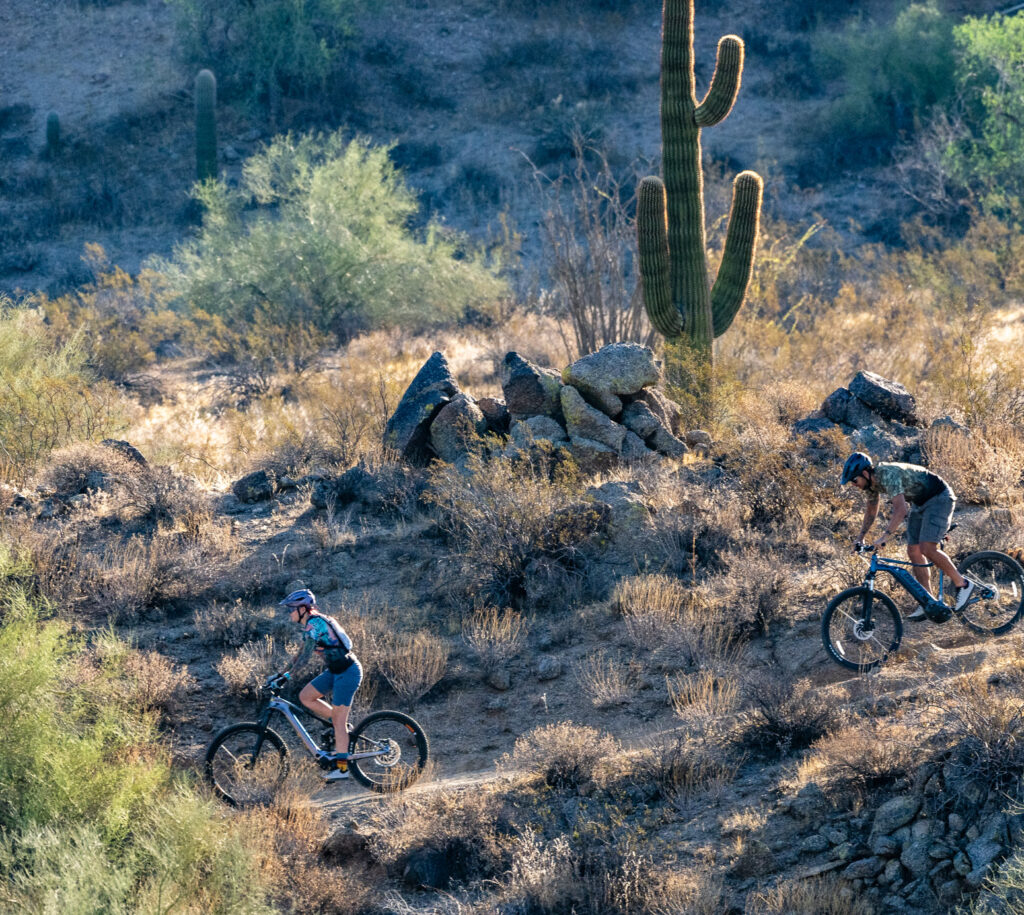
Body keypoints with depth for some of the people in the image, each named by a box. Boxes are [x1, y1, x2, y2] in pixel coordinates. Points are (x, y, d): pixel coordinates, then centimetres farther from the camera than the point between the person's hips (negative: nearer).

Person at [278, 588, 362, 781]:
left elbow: (304, 656, -24)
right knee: (305, 696, 5)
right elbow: (300, 654, 18)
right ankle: (342, 728, 13)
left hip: (348, 672, -10)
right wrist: (280, 674, 14)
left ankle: (341, 767, -6)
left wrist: (287, 674, -24)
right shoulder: (309, 625, 12)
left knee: (337, 720, -9)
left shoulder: (315, 623, -18)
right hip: (336, 671, 10)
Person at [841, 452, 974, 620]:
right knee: (913, 551, 1)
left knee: (927, 548, -22)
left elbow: (901, 509, -42)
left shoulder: (888, 475, -31)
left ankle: (962, 585, -6)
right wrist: (861, 536, 17)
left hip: (939, 498, -10)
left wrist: (885, 536, -48)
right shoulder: (872, 481, -2)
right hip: (920, 503, 10)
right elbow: (871, 510, 17)